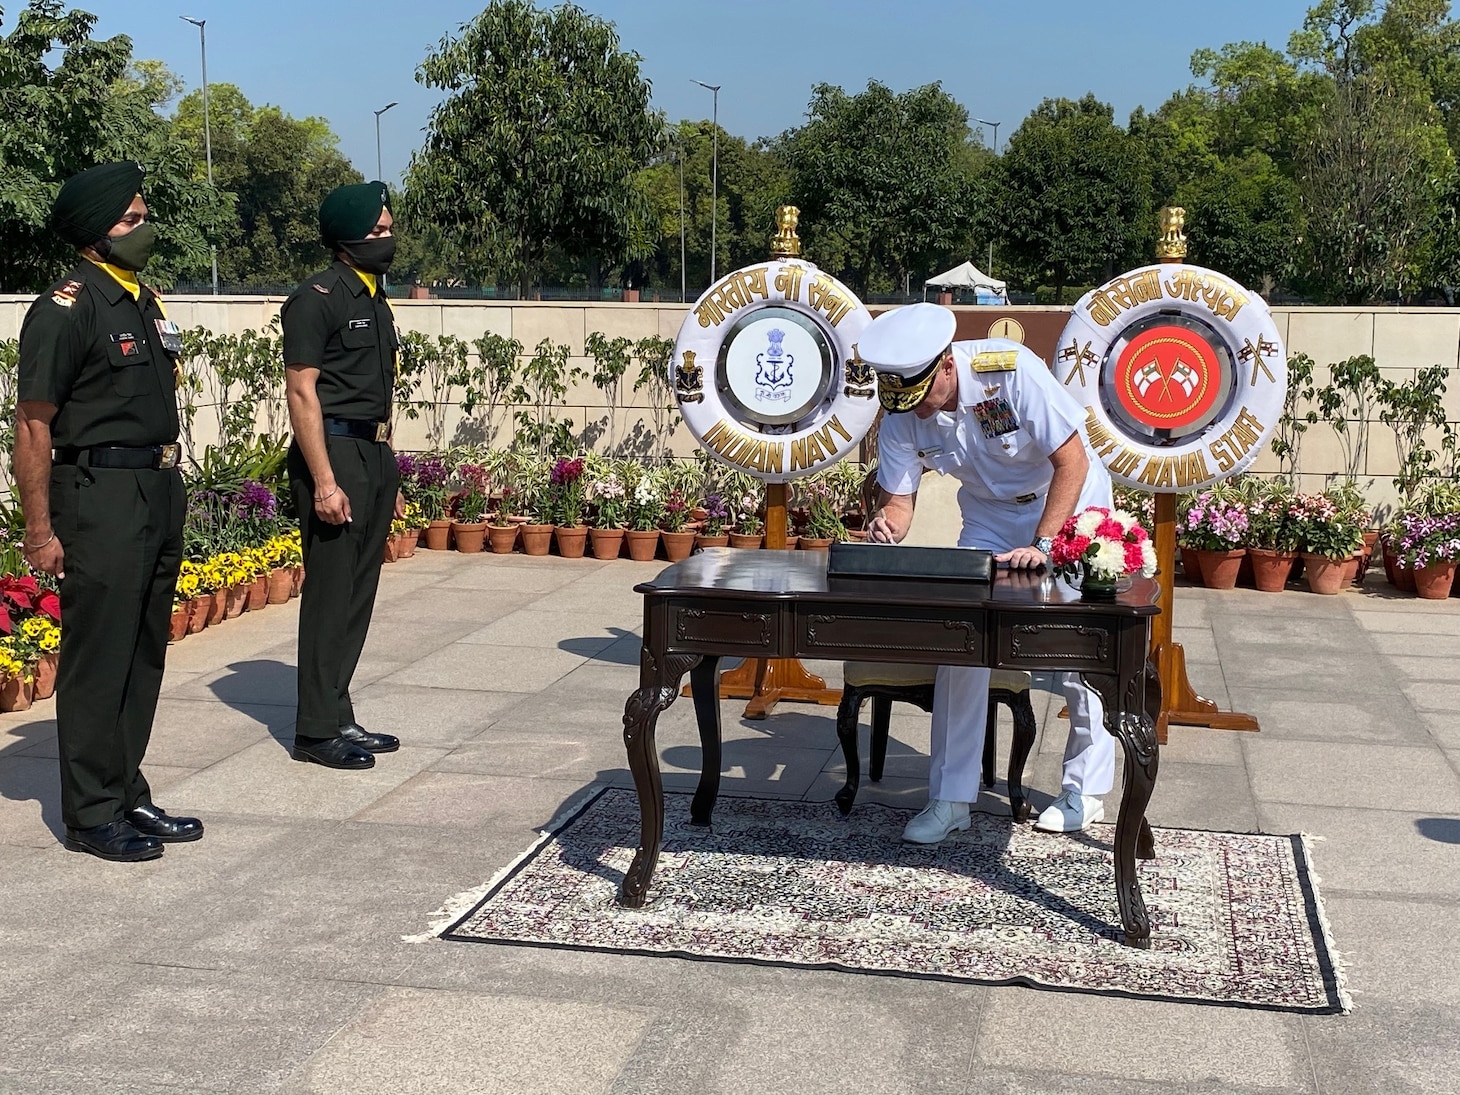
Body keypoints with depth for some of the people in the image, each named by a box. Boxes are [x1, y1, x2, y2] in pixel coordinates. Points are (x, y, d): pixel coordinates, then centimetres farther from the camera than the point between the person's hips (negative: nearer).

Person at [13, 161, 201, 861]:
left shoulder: (146, 303, 16)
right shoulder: (65, 309, -11)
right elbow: (32, 424, -13)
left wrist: (169, 494, 17)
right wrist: (39, 529, -17)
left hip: (158, 494, 9)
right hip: (99, 496, -9)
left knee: (143, 656, 14)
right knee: (97, 660, -2)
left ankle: (128, 797, 25)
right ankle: (92, 816, 8)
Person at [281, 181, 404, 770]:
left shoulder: (375, 300, 17)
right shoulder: (317, 298, -9)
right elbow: (302, 393, -15)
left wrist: (389, 477, 19)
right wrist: (324, 482, -21)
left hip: (374, 455, 9)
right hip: (334, 452, -9)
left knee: (358, 594, 11)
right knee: (329, 594, -5)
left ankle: (339, 717, 19)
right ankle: (317, 730, 2)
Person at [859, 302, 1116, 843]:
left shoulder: (1010, 369, -32)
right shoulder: (901, 416, -18)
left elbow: (1072, 460, -27)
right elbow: (899, 497, -12)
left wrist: (1041, 547, -31)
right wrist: (885, 524, -36)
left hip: (1068, 504, -4)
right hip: (990, 517, 4)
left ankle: (1086, 791, 15)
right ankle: (952, 795, 2)